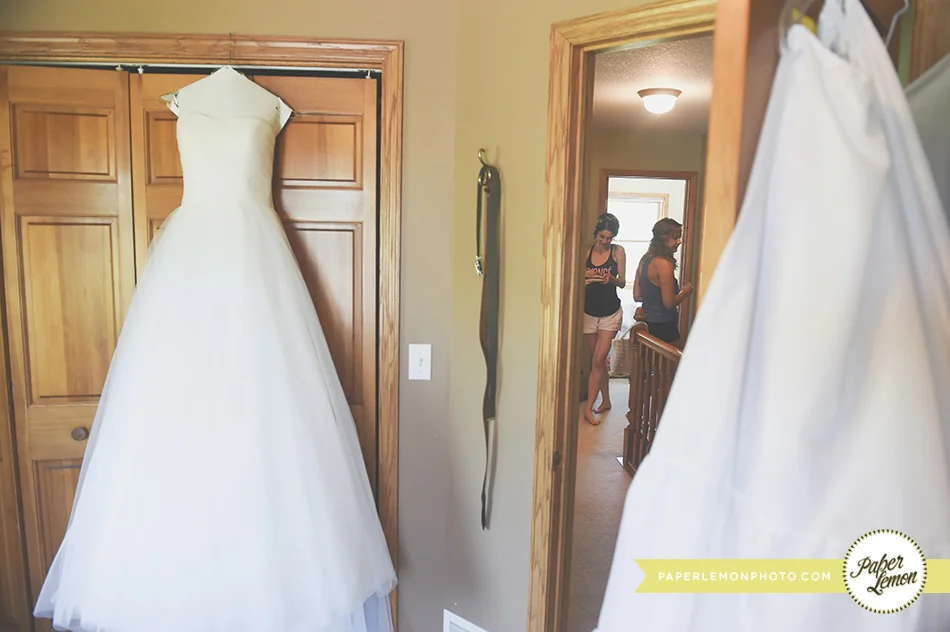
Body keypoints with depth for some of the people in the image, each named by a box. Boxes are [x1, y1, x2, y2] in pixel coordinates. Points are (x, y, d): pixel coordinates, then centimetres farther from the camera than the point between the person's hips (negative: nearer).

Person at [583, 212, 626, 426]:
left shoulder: (618, 251, -4)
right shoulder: (587, 250, -1)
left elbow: (622, 282, -2)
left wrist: (611, 278, -23)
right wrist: (584, 279, -21)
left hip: (610, 313, -2)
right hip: (589, 312, 2)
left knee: (598, 360, -8)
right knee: (599, 360, 12)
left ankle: (588, 408, -2)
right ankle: (605, 401, 28)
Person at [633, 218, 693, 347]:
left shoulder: (644, 260, 7)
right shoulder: (664, 264, -19)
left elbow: (637, 296, 11)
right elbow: (669, 303, -20)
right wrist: (685, 292, -3)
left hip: (647, 324, 9)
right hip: (663, 327, -9)